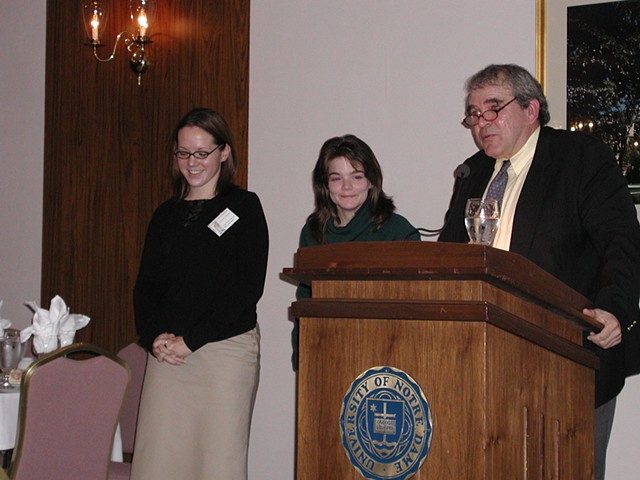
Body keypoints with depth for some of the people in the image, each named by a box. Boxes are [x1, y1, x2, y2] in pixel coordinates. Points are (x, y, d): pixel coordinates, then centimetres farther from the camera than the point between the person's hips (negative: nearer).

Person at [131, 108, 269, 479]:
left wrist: (191, 339, -12)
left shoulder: (244, 206, 2)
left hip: (227, 347, -4)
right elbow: (146, 285, 14)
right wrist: (155, 336, -6)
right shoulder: (167, 214, 17)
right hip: (168, 352, 4)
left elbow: (249, 286, -7)